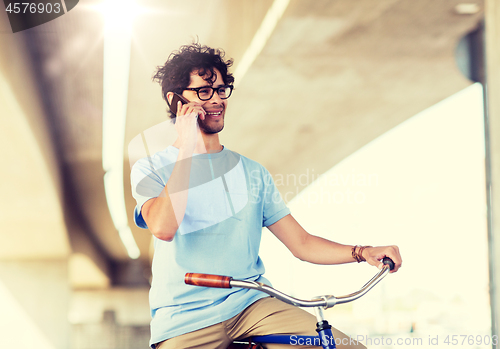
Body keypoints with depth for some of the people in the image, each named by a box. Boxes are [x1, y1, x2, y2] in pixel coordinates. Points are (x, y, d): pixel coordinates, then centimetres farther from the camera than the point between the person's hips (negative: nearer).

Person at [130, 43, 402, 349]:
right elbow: (164, 228, -18)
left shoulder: (252, 172, 16)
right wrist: (188, 147, -13)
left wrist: (364, 253, -4)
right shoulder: (150, 169, 4)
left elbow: (301, 243, 12)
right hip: (183, 321, -2)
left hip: (251, 304, 3)